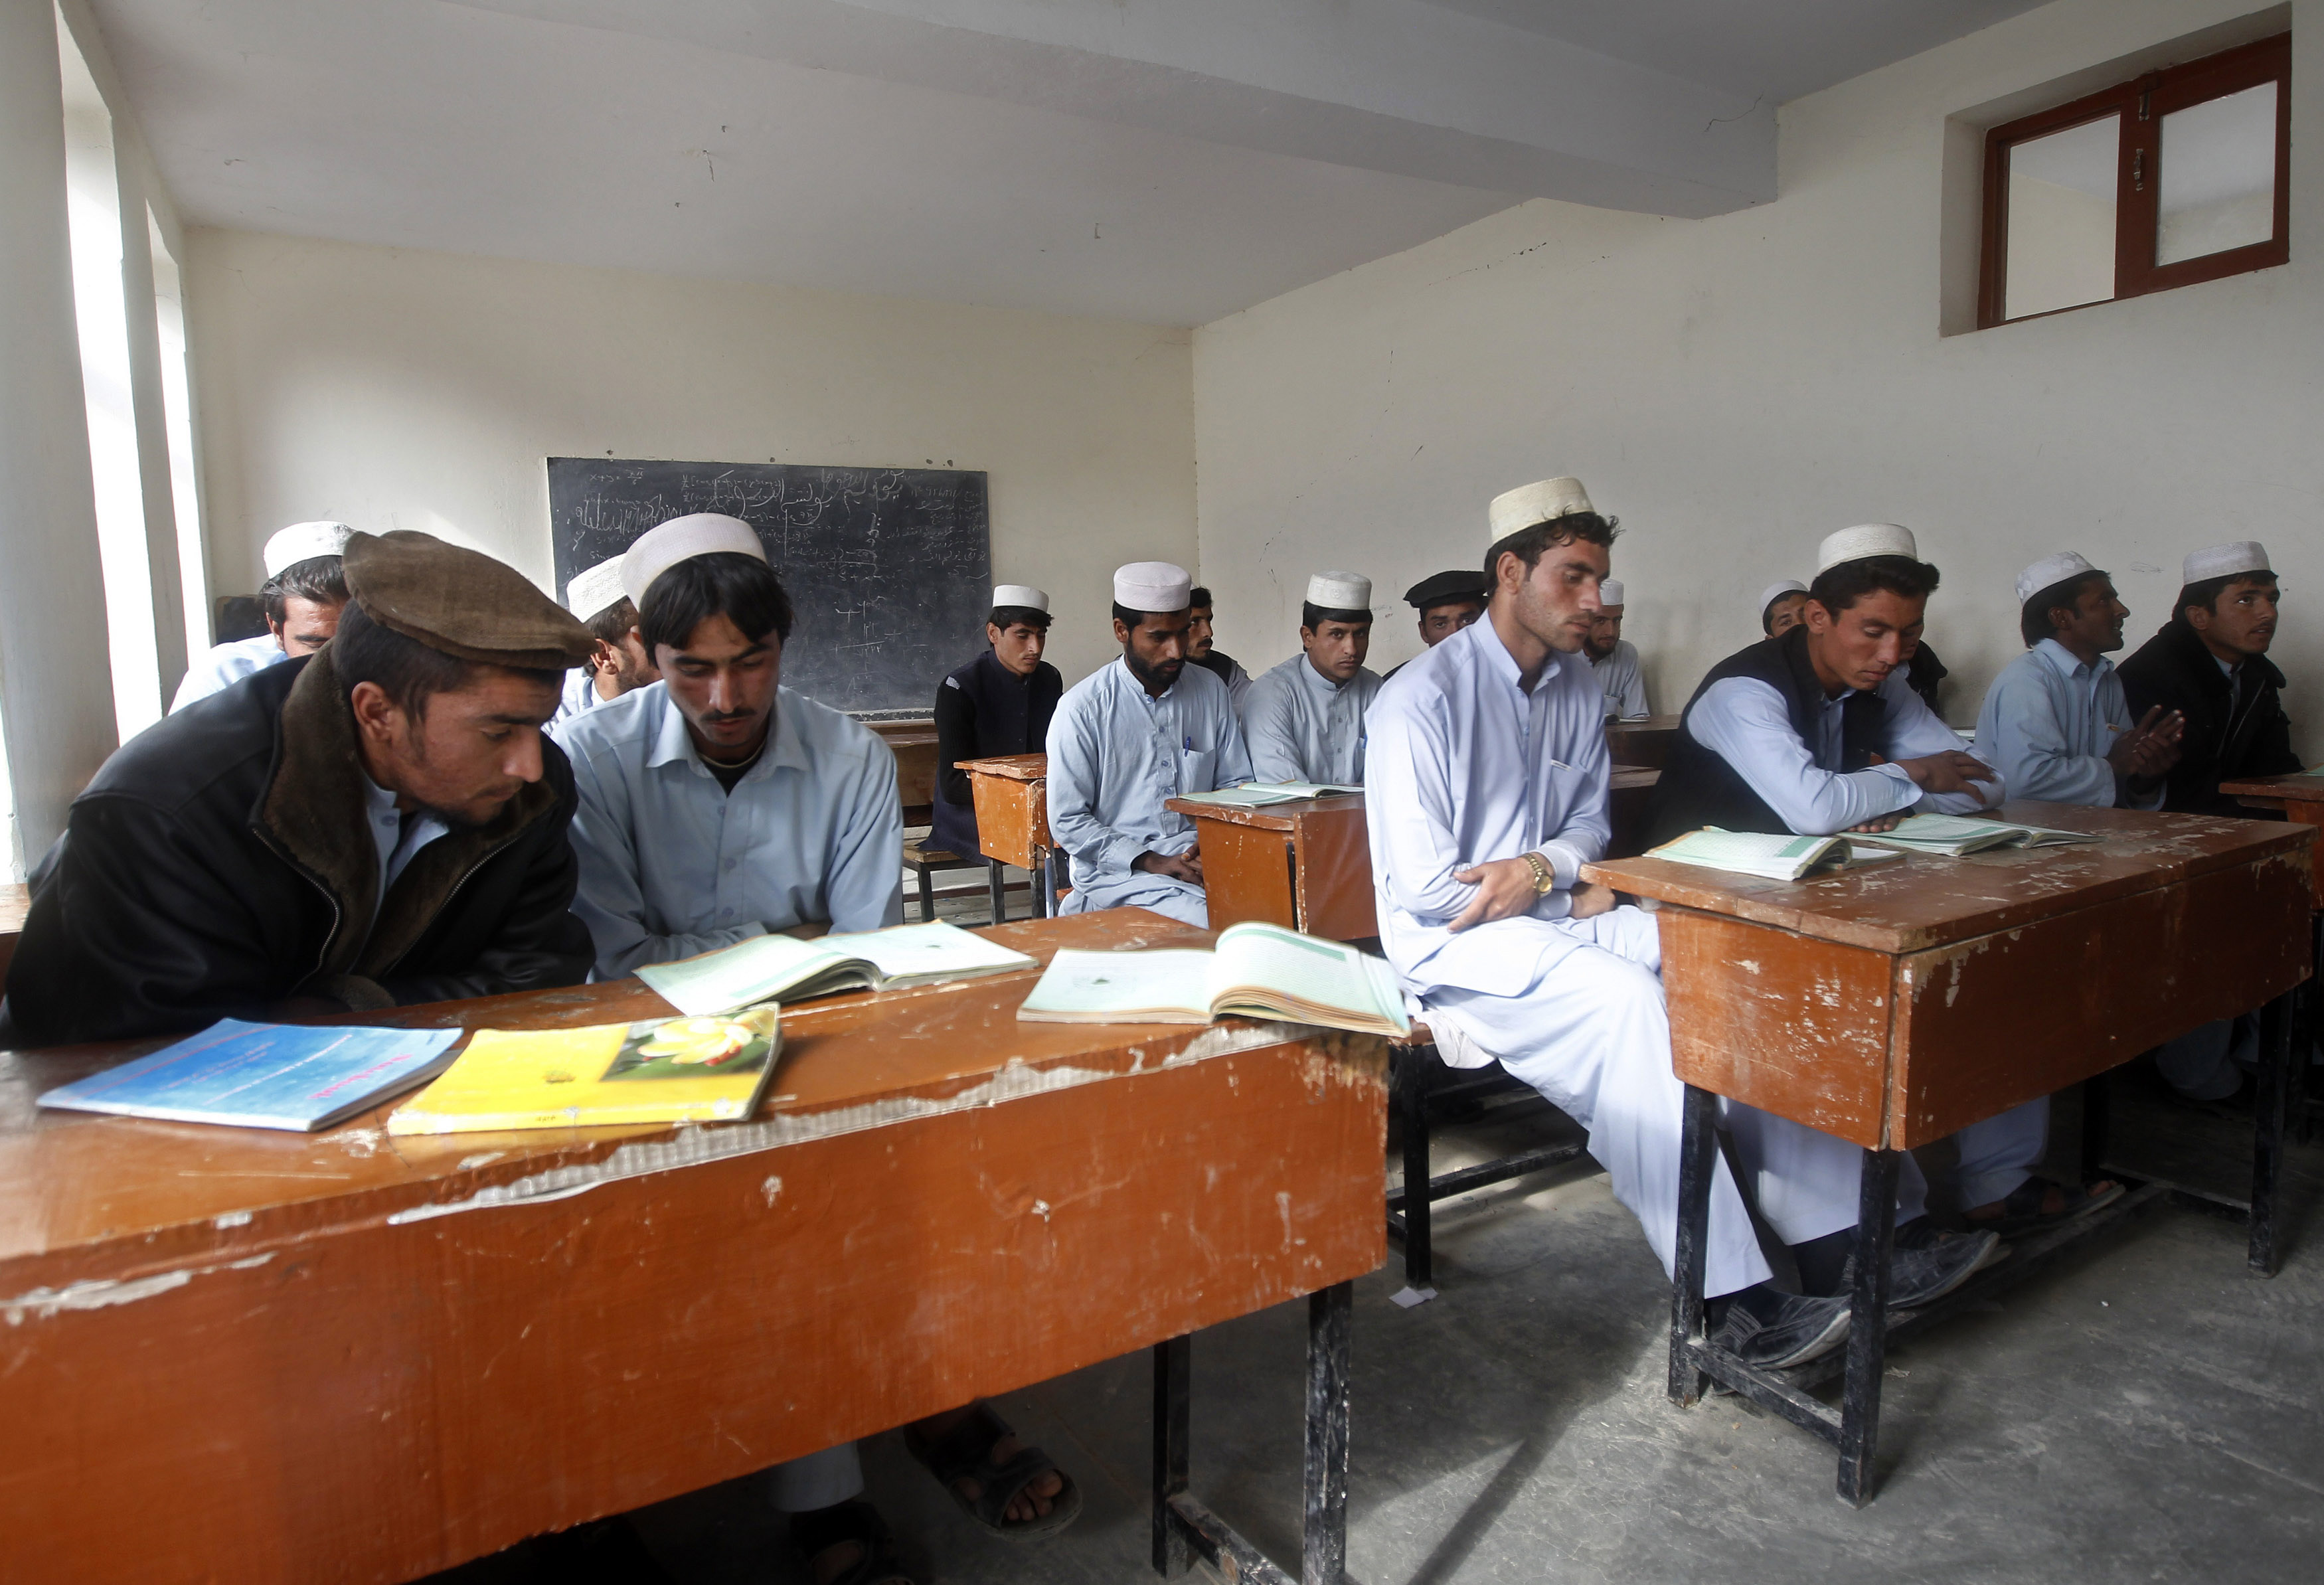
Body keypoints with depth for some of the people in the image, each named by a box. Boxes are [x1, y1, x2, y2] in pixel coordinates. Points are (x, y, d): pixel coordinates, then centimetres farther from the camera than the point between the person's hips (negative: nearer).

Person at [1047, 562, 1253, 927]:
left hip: (1201, 860, 4)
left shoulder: (1212, 691, 9)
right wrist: (1151, 862, -15)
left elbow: (1237, 786, 15)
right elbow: (1068, 822, -6)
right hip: (1118, 871, -4)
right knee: (1210, 924, -30)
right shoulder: (1081, 708, -5)